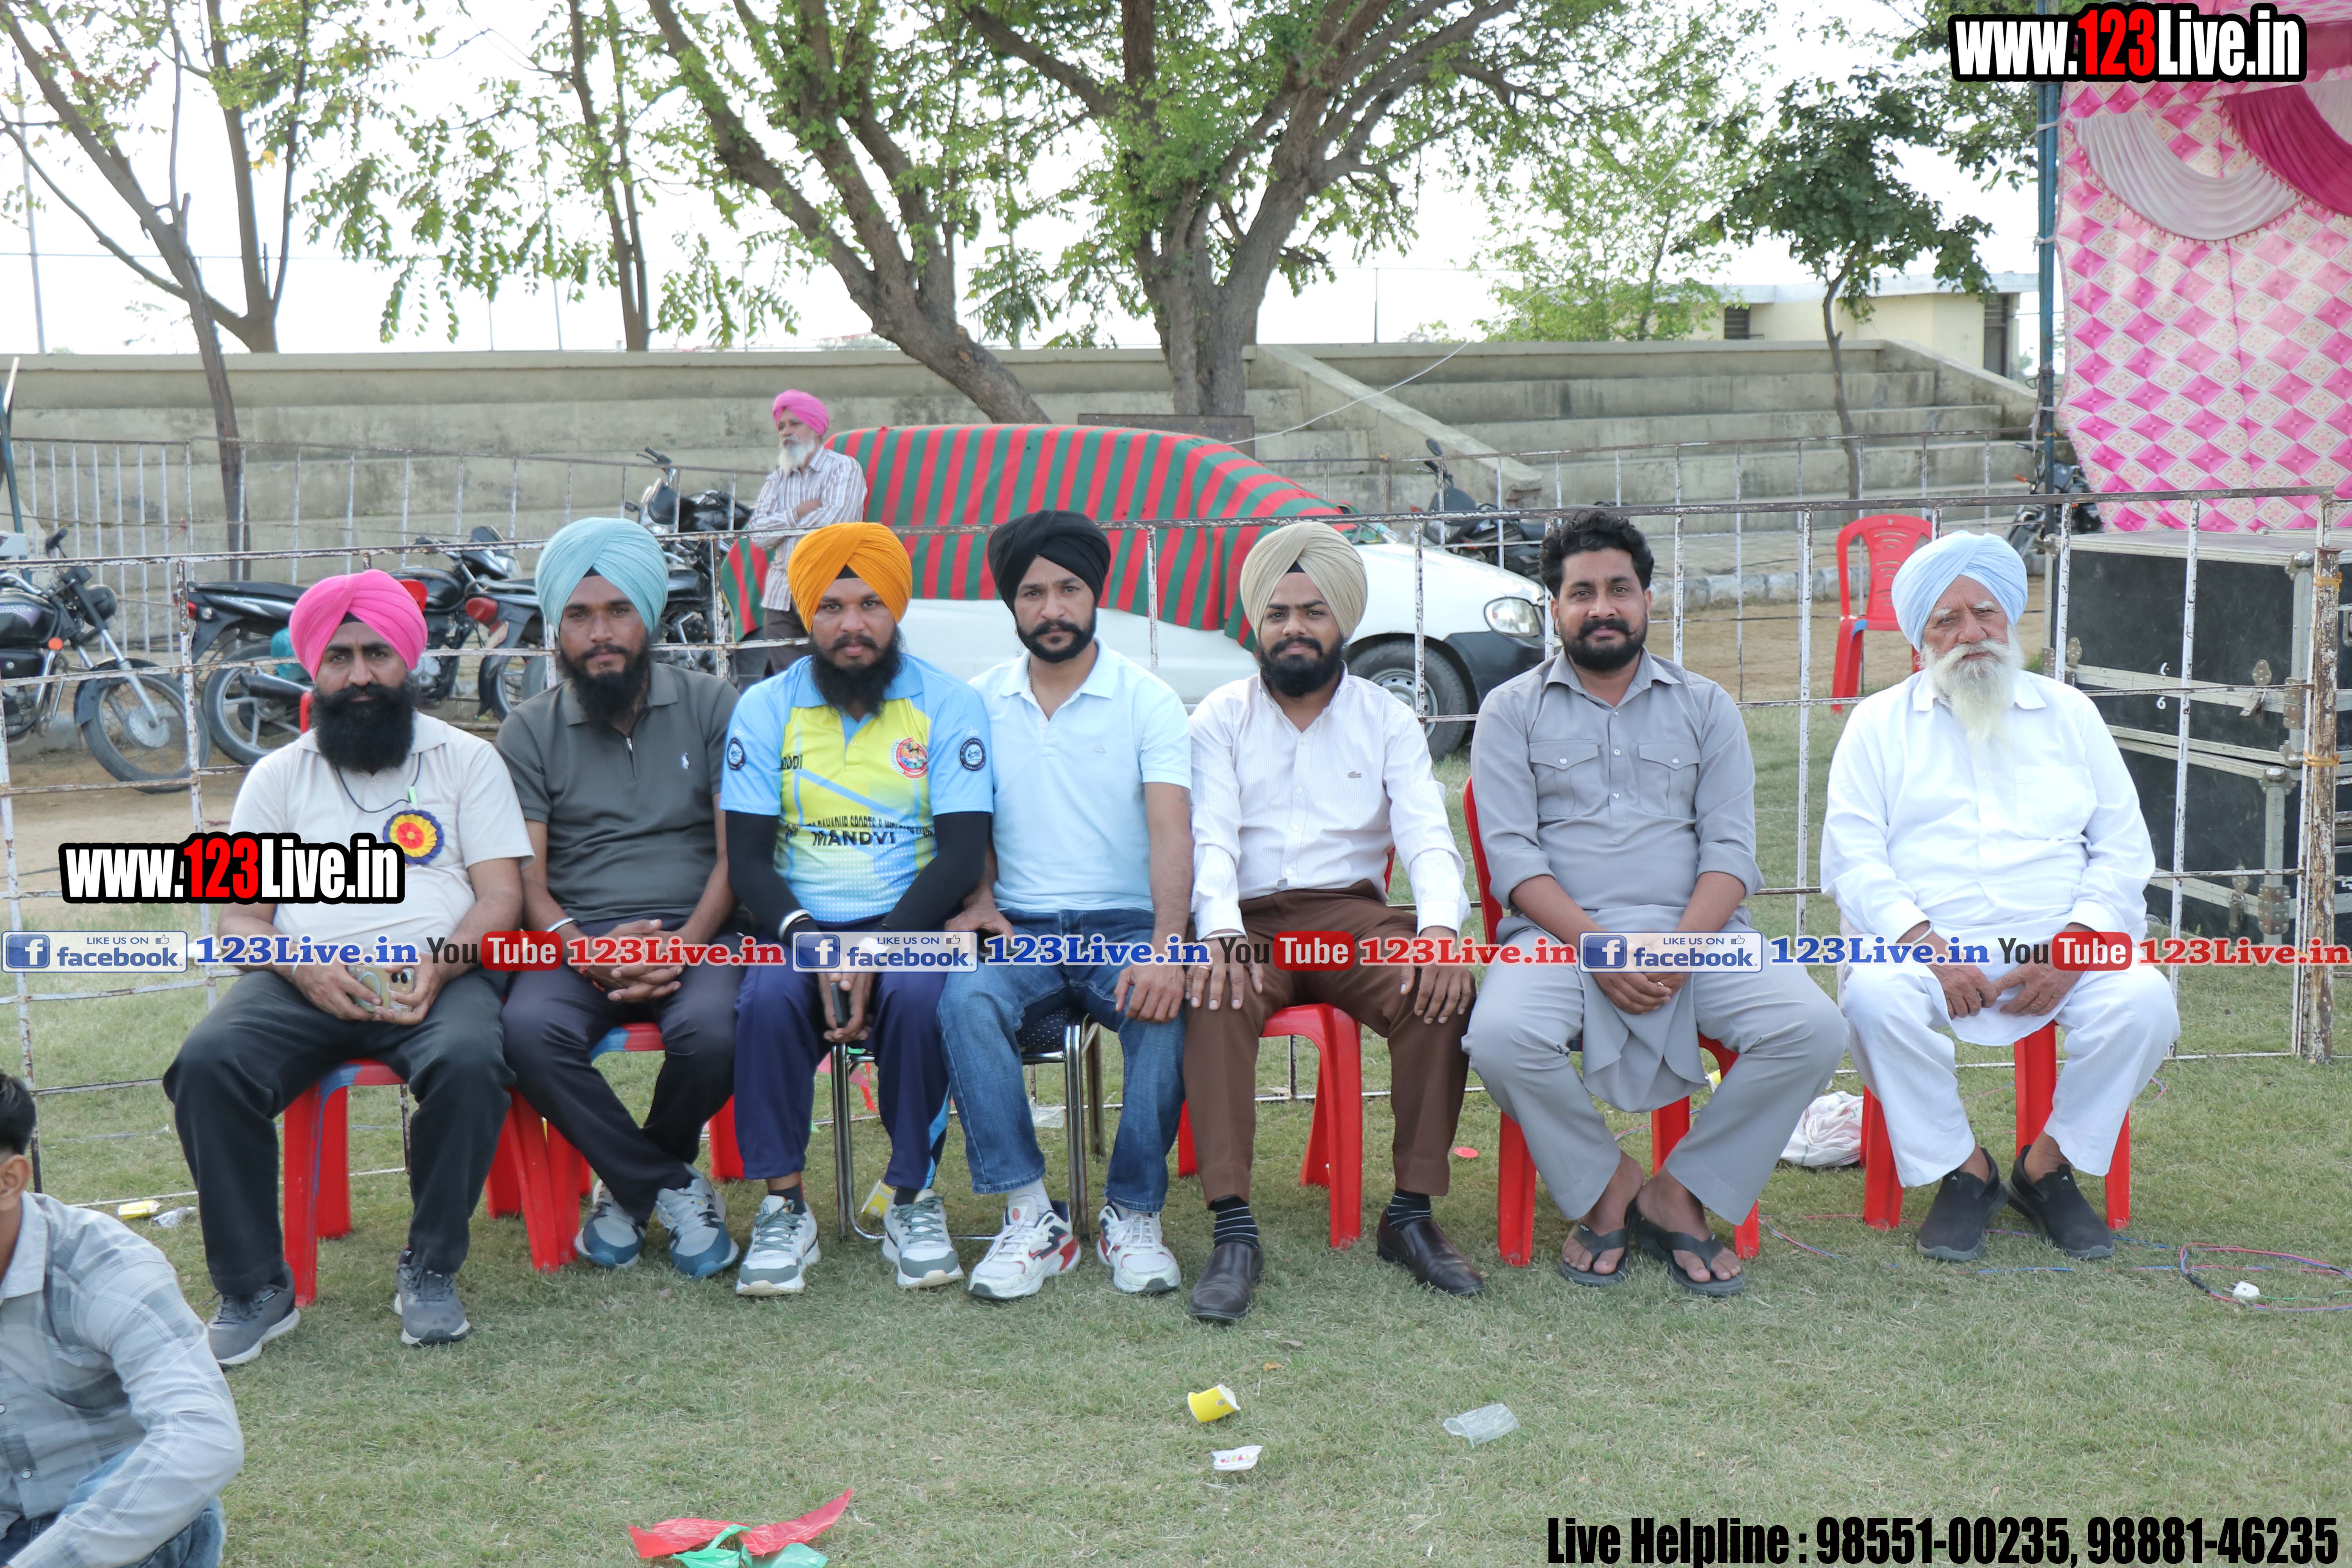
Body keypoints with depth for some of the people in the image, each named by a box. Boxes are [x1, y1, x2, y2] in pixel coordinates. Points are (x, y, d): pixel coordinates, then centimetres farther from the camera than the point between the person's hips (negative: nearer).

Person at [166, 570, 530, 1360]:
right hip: (304, 983, 2)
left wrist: (439, 965, -15)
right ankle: (254, 1286, -15)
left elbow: (502, 896, 5)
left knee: (470, 1060, -35)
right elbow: (240, 918, 11)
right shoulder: (278, 776, 18)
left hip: (434, 980, -1)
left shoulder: (467, 759, 14)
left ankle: (431, 1270, -15)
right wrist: (304, 969, -12)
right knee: (207, 1063, -28)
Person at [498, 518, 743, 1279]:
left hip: (694, 931, -1)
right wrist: (582, 948, -18)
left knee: (710, 1029, -33)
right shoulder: (529, 731, 11)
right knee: (530, 1030, -31)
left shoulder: (710, 705, 8)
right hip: (577, 938, 1)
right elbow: (525, 880, 3)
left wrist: (683, 946, -15)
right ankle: (674, 1187, -11)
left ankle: (630, 1183, 0)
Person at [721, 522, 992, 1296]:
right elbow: (747, 859, 1)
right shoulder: (765, 708, 6)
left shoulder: (949, 703, 1)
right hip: (802, 924, 1)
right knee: (768, 1000, -30)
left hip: (911, 920, -1)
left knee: (917, 996, -33)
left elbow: (961, 854, -6)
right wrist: (814, 944, -18)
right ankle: (783, 1206, -18)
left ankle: (913, 1199, -15)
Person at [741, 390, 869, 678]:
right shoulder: (776, 481, 19)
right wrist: (798, 513, -7)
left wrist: (782, 525, 1)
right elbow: (758, 534, 5)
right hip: (781, 598, 5)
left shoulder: (844, 468, 4)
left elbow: (834, 519, -13)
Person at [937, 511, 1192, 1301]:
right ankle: (1028, 1217, -25)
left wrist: (1166, 945, -27)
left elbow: (1171, 829, -10)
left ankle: (1134, 1214, -17)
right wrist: (979, 900, -7)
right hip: (1021, 930, 2)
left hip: (1125, 923, -2)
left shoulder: (1148, 700, 1)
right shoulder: (981, 701, 11)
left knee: (1166, 1008, -34)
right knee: (965, 1000, -31)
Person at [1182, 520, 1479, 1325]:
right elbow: (1210, 840, -4)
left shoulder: (1388, 721, 13)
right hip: (1249, 921, -1)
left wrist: (1439, 928, -24)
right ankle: (1233, 1232, -35)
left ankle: (1412, 1212, -19)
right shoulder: (1220, 719, 10)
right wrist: (1222, 936, -26)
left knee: (1441, 995, -29)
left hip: (1352, 913, 1)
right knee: (1215, 999, -34)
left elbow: (1428, 838, -1)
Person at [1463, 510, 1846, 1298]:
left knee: (1813, 1030, -23)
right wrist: (1600, 948, -16)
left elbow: (1731, 848, 6)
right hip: (1561, 932, -2)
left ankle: (1680, 1193, -4)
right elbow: (1512, 856, -1)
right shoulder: (1512, 710, 11)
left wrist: (1680, 949, -14)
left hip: (1696, 931, 2)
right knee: (1502, 1037, -33)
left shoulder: (1705, 706, 16)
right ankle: (1606, 1186, -4)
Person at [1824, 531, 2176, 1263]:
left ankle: (2050, 1165, -4)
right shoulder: (1880, 722, 12)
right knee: (1875, 997, -33)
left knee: (2144, 1000, -27)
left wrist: (2077, 943, -7)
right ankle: (1962, 1171, -10)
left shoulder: (2069, 713, 18)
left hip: (2058, 951, 2)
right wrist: (1924, 943, -16)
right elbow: (1852, 859, 1)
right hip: (1928, 948, -1)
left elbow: (2124, 849, 12)